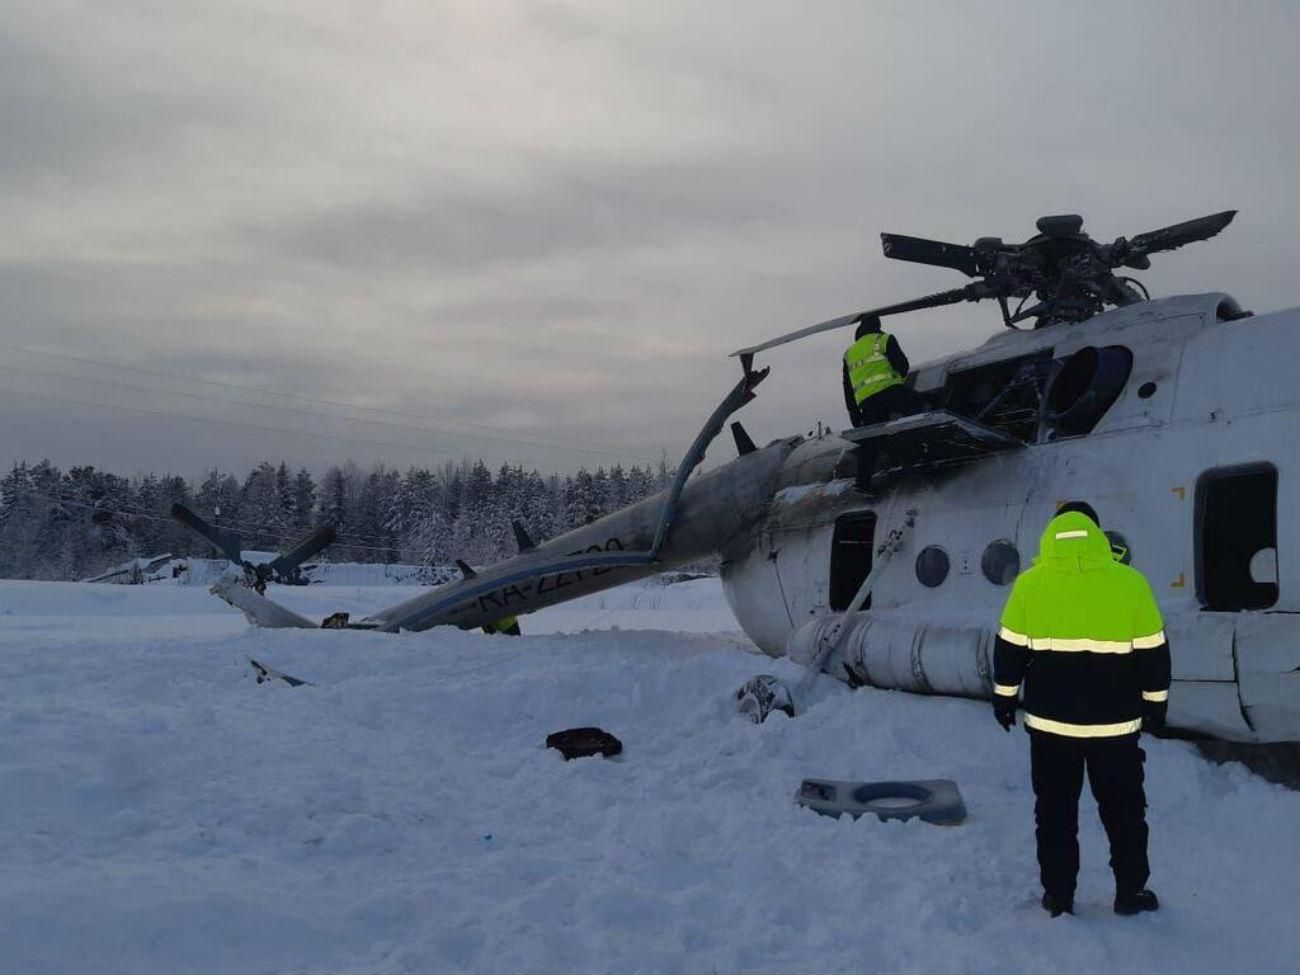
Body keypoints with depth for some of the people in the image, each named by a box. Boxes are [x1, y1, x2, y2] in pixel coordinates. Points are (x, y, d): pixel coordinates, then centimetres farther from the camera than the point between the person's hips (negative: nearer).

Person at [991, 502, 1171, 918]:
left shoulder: (1029, 583, -6)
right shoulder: (1129, 583, -7)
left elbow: (1010, 650, 0)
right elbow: (1152, 651, 0)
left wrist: (1005, 696, 13)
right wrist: (1156, 701, 12)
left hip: (1050, 721, 0)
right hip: (1115, 723, 0)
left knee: (1055, 811, 11)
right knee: (1123, 810, 15)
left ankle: (1058, 896, 16)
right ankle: (1130, 892, 22)